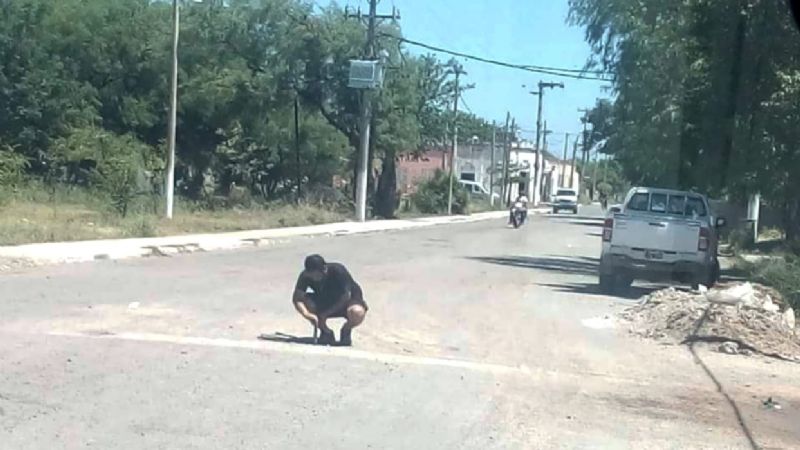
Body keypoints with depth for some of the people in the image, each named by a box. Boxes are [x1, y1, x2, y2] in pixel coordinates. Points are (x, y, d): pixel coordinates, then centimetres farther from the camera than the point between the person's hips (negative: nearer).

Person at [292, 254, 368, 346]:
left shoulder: (338, 271, -29)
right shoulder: (305, 276, -20)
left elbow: (346, 296, -27)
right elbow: (296, 298, -29)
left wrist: (326, 313, -32)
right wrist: (306, 314, -47)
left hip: (346, 301, -4)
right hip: (324, 303, 4)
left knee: (357, 312, -39)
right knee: (304, 302, -26)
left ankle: (346, 331, -3)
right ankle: (326, 332, -5)